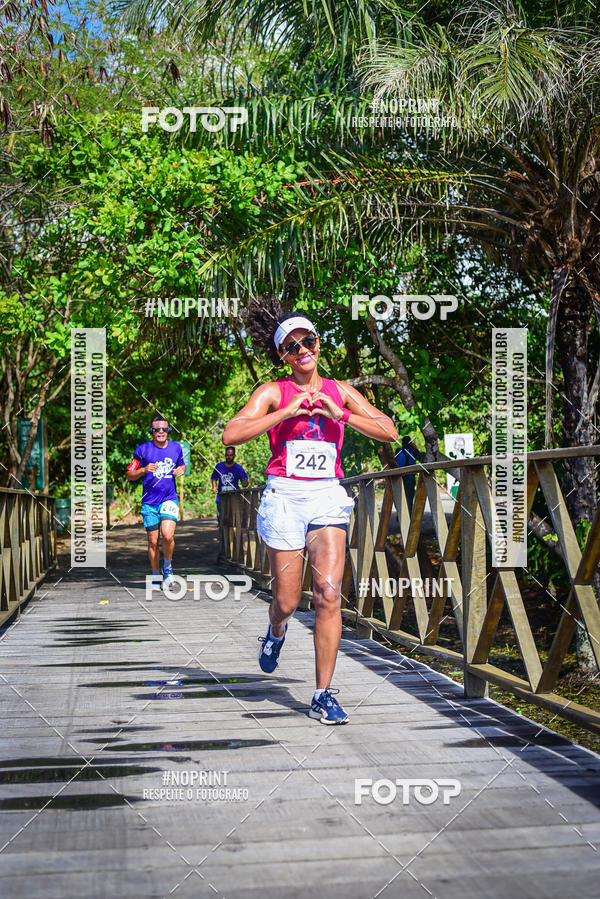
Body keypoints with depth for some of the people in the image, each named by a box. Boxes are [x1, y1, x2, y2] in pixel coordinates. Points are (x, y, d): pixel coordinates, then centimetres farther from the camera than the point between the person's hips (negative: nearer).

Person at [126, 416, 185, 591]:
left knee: (167, 535, -20)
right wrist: (144, 469, -19)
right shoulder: (143, 449, -3)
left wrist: (181, 470, 0)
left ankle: (168, 567, 6)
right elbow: (129, 475, 0)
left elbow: (182, 465, 24)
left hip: (170, 499, 0)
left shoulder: (176, 447, 5)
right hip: (149, 502, 0)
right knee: (153, 542, 3)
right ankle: (156, 577, 20)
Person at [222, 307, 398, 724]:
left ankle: (324, 695, -2)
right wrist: (288, 412, -16)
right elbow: (232, 434, -11)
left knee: (329, 594, -11)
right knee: (287, 601, 2)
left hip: (328, 496, 2)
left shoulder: (340, 391, 11)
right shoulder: (273, 392, 3)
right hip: (284, 495, -2)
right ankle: (276, 633, 41)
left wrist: (340, 414, -8)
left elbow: (389, 431, 4)